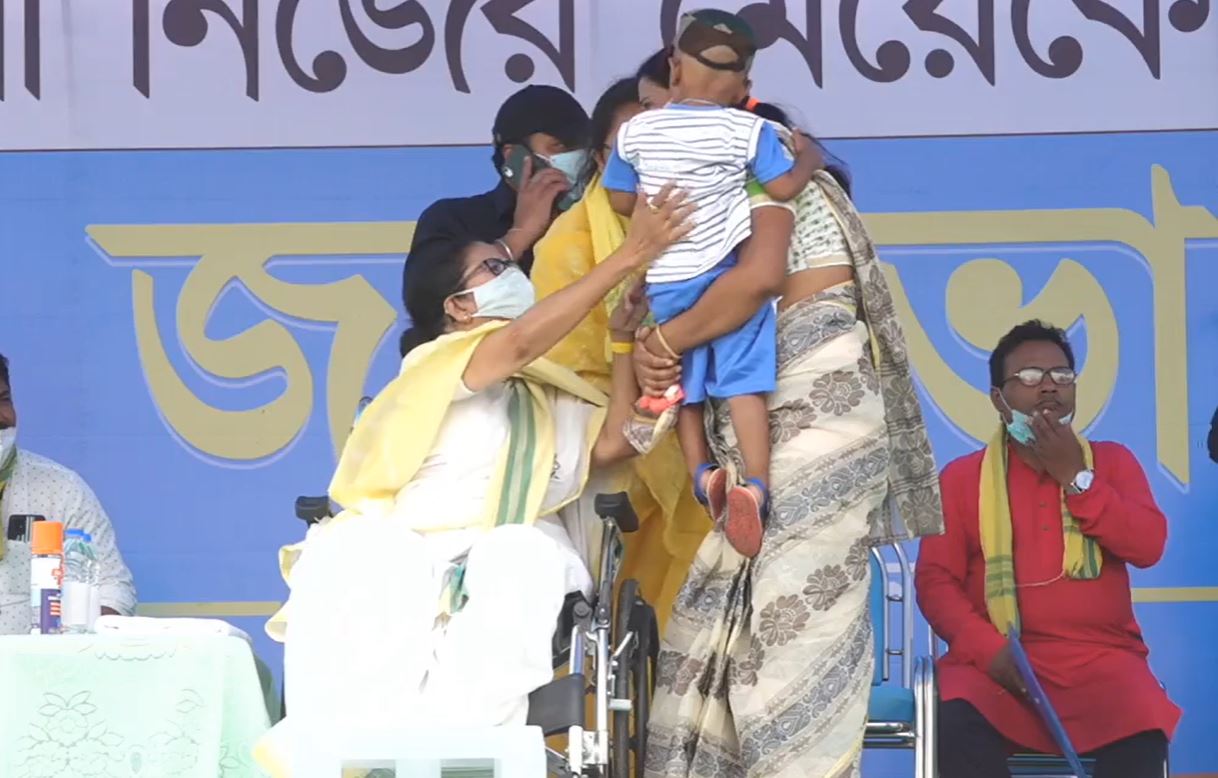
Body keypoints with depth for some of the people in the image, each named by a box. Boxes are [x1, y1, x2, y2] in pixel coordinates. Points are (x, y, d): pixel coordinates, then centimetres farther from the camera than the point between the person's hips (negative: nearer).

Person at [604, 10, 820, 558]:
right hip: (729, 273, -2)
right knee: (742, 381, -2)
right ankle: (755, 485, -13)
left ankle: (701, 474, 6)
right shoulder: (748, 130, -8)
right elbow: (783, 188, -9)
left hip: (665, 281, 2)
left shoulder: (637, 131, -2)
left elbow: (621, 201, 6)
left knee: (682, 383, 16)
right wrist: (808, 158, 10)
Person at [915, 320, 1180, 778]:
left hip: (1100, 657, 1)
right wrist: (988, 648, -13)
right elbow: (935, 579, 4)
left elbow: (1148, 547, 2)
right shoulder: (962, 477, 12)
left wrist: (1076, 478, -4)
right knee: (959, 728, -35)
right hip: (998, 662, -1)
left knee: (1142, 731, -32)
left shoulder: (1112, 462, 17)